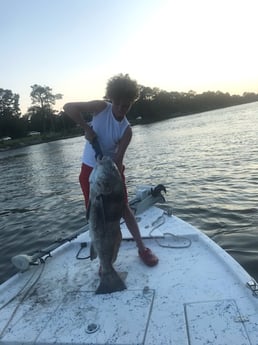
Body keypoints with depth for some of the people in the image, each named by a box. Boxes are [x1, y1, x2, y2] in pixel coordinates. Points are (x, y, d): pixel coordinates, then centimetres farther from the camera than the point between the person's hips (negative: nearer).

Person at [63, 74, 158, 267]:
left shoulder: (126, 130, -11)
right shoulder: (101, 108, -12)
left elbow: (119, 158, -18)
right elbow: (68, 107, -15)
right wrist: (87, 128, -20)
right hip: (90, 169, 0)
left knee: (124, 207, 5)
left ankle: (142, 248, 21)